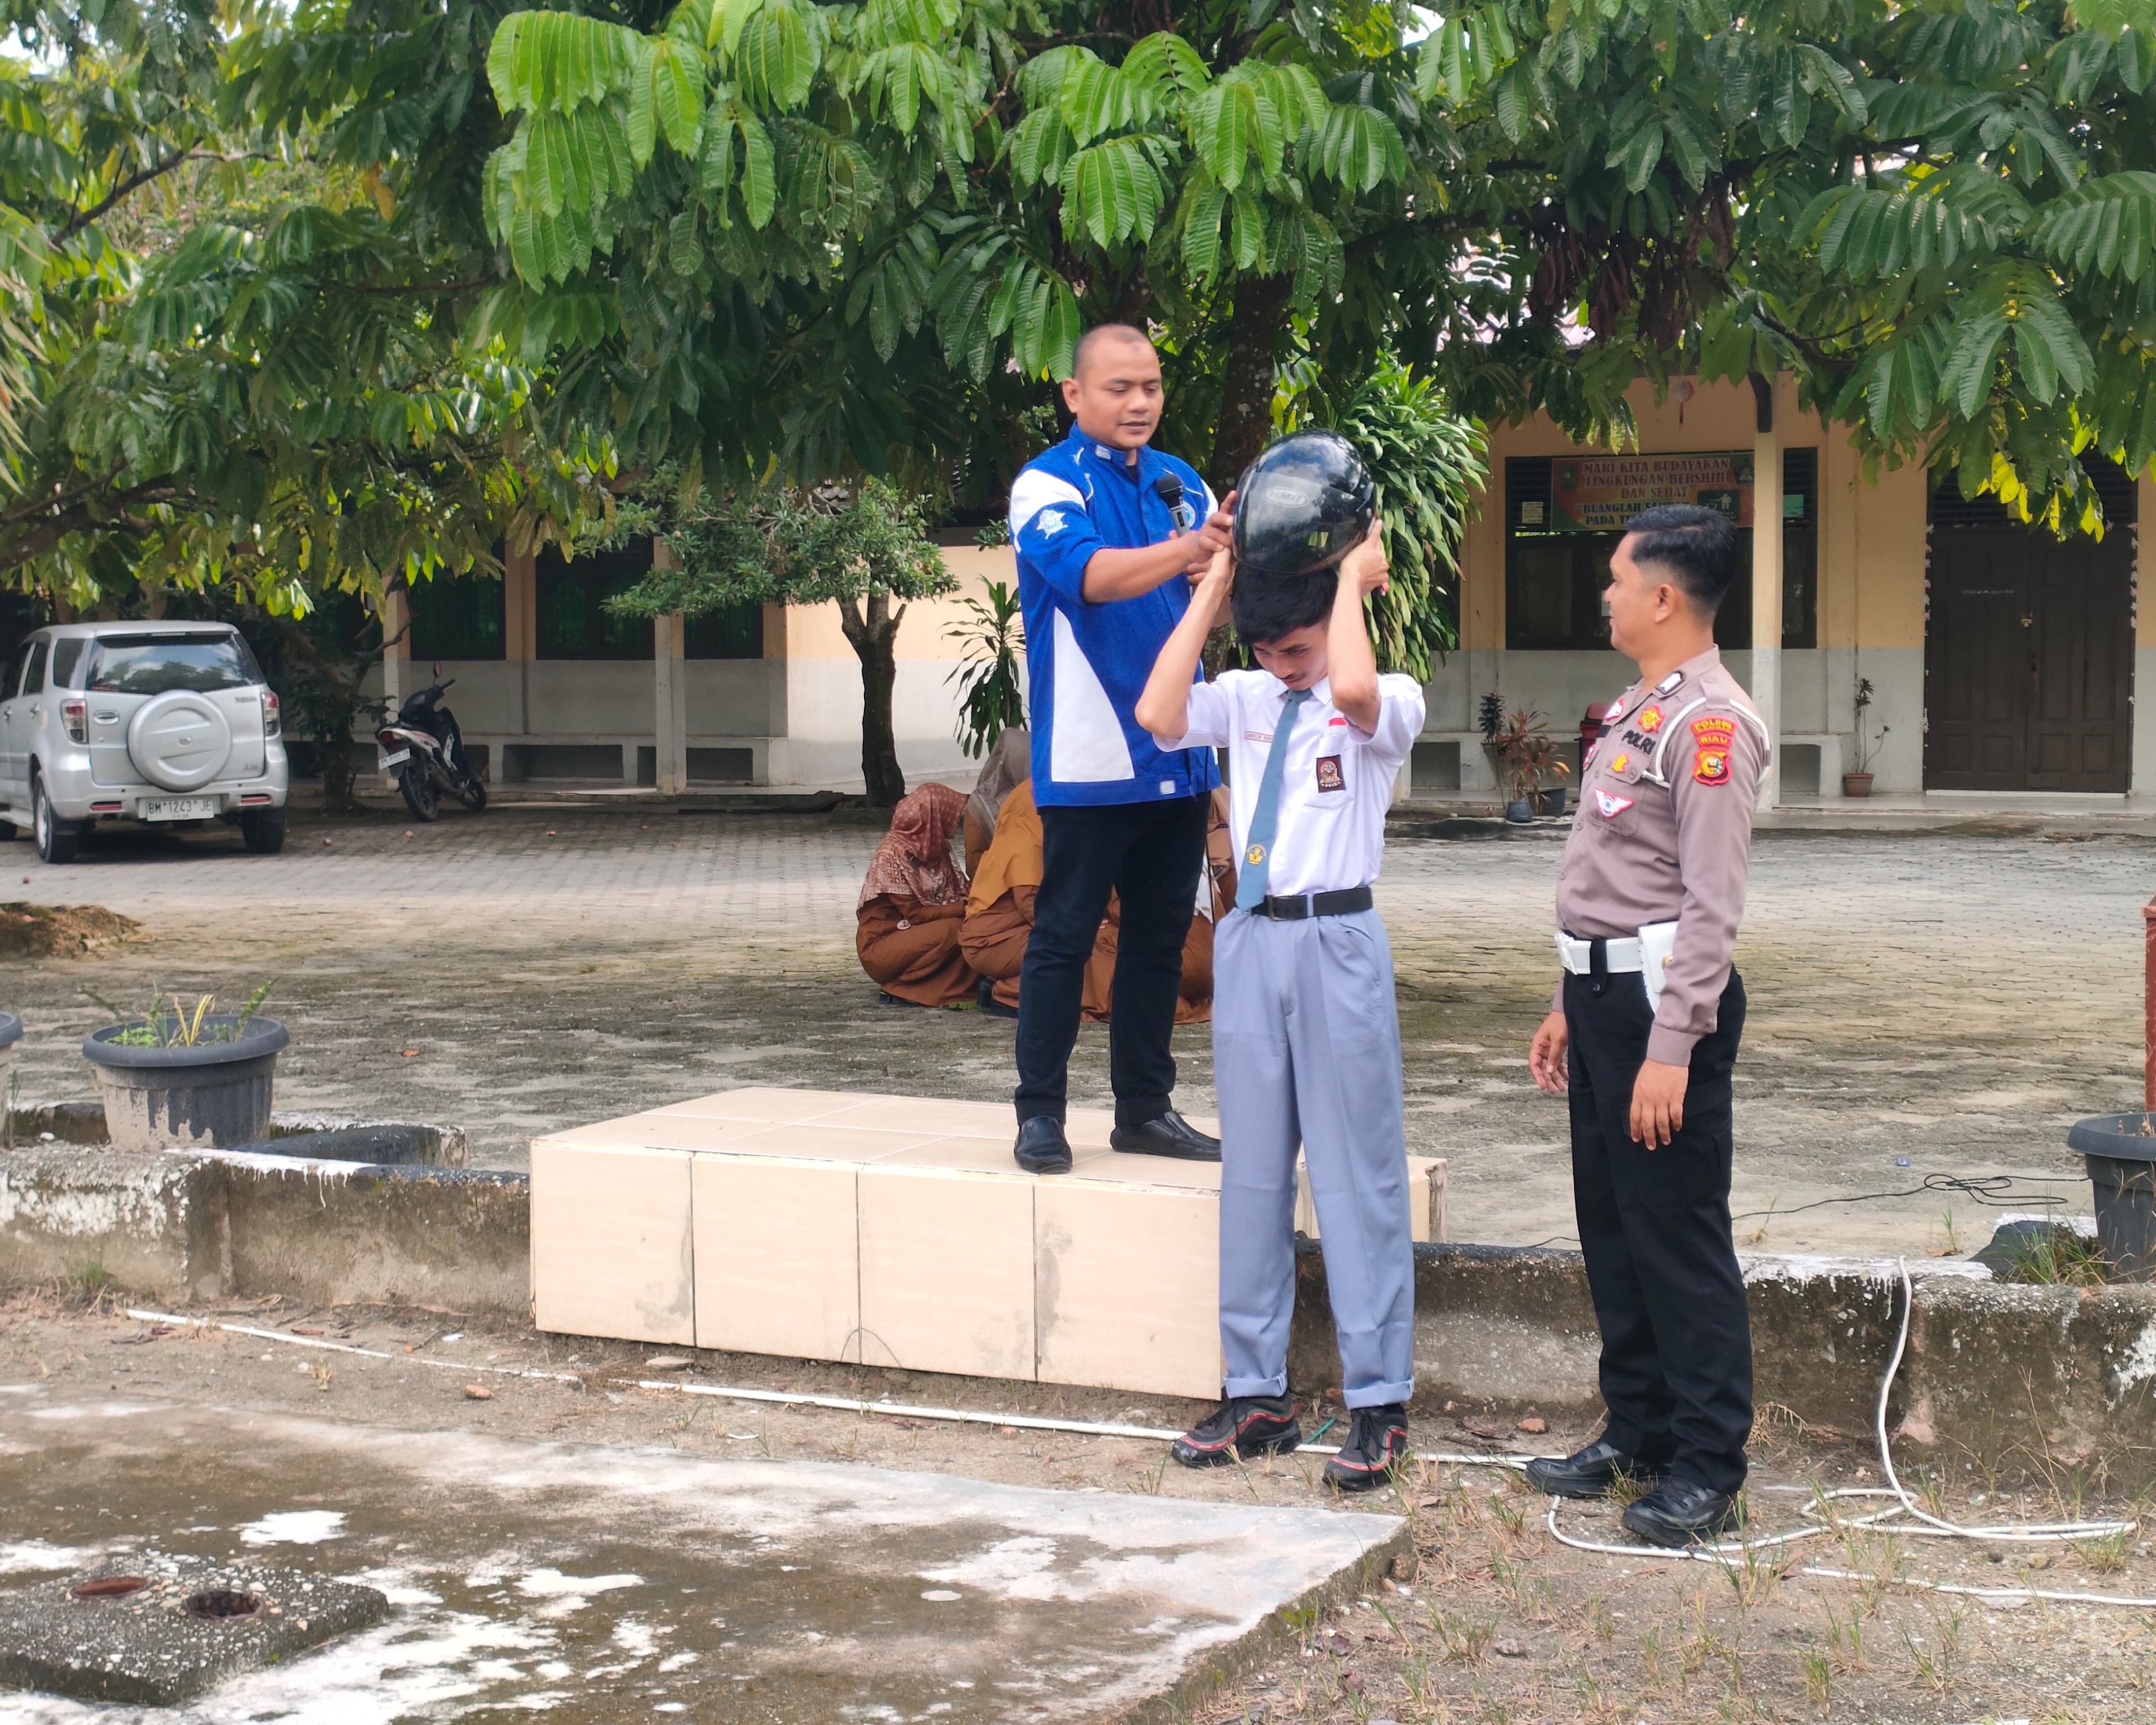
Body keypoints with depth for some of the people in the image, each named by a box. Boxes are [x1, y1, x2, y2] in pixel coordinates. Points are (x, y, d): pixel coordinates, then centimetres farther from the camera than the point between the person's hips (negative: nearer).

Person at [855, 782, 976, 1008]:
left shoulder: (937, 849, 7)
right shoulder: (893, 853, -16)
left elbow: (959, 894, 6)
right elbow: (916, 914, -19)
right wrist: (964, 909, -19)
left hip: (912, 935, 8)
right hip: (881, 946, -8)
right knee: (951, 931, -30)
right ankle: (900, 989, -18)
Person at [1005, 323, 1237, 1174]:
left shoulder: (1180, 483, 12)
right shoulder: (1047, 485, -5)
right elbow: (1088, 573, -24)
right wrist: (1187, 550, -40)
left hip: (1176, 759, 6)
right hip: (1087, 761, -6)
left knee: (1159, 939, 11)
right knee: (1063, 937, -1)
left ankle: (1146, 1106, 20)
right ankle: (1039, 1112, 7)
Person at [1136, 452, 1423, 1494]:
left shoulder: (1388, 705, -5)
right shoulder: (1247, 699, 9)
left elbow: (1353, 689, -30)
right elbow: (1158, 716, -10)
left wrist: (1354, 581, -16)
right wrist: (1213, 592, -5)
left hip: (1338, 945, -5)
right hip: (1252, 940, 5)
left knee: (1357, 1175, -1)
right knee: (1251, 1173, 10)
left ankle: (1377, 1404, 6)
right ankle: (1256, 1393, 20)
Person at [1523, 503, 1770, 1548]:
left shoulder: (1711, 725, -15)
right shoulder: (1639, 713, 16)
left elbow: (1712, 903, -20)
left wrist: (1671, 1048, -24)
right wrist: (1572, 1004, 22)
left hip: (1662, 996, -10)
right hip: (1604, 987, 10)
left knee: (1678, 1232, -4)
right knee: (1610, 1223, 15)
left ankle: (1706, 1469, 5)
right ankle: (1637, 1433, 27)